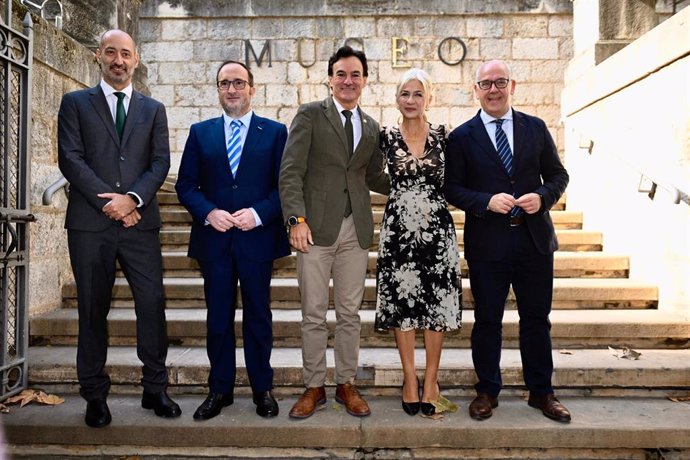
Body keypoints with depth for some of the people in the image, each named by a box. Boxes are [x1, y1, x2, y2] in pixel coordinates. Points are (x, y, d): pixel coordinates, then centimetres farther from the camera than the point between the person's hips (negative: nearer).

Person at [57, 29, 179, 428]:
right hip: (90, 222, -1)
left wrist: (133, 198, -12)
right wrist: (108, 202, -11)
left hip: (140, 221, 1)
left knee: (153, 305, 0)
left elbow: (161, 162, 4)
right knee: (93, 309, 6)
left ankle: (155, 389, 13)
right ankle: (95, 395, 17)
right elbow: (70, 158, -1)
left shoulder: (154, 110, 15)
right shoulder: (75, 103, 10)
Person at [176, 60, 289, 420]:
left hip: (258, 238, -2)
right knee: (218, 317, 9)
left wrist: (258, 214, -15)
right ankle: (219, 389, 23)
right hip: (214, 239, 2)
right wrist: (209, 213, -11)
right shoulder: (200, 133, 11)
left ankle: (262, 388, 22)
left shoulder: (275, 132, 5)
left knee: (258, 316, 8)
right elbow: (185, 185, 7)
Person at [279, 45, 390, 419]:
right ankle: (314, 387, 19)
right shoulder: (310, 115, 1)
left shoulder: (371, 127, 16)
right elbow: (290, 172, -6)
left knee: (350, 313, 9)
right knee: (314, 314, 4)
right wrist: (297, 219, -16)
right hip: (316, 228, -3)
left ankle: (347, 384, 23)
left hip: (356, 230, 4)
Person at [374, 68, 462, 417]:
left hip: (437, 230, 0)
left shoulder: (443, 136, 4)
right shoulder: (386, 137, 5)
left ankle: (431, 380, 19)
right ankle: (409, 378, 20)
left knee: (436, 305, 4)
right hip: (398, 229, 0)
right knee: (401, 303, 4)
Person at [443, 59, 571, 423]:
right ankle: (487, 391, 25)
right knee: (487, 320, 8)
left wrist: (542, 197, -10)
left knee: (537, 319, 12)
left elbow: (558, 174, 10)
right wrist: (487, 201, -18)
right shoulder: (461, 137, 1)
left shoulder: (536, 128, 8)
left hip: (534, 238, 3)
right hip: (486, 242, -2)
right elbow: (452, 188, -2)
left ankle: (541, 392, 29)